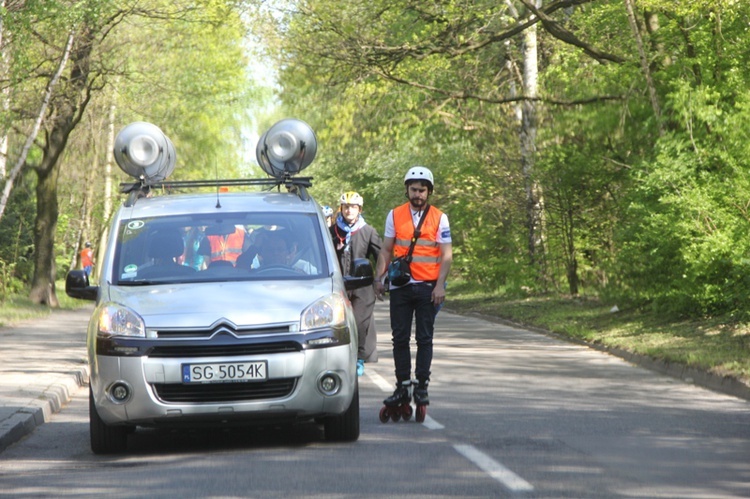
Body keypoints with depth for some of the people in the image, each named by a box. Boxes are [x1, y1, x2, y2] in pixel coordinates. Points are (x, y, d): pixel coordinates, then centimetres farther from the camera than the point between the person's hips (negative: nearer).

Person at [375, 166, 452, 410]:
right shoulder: (395, 215, 7)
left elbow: (446, 254, 0)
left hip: (428, 287, -2)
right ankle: (402, 387, 8)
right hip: (400, 287, 2)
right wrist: (379, 277, -1)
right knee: (400, 338, 3)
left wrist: (440, 285, -11)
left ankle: (422, 387, 6)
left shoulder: (439, 218, 2)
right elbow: (386, 250, 11)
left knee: (424, 338, 1)